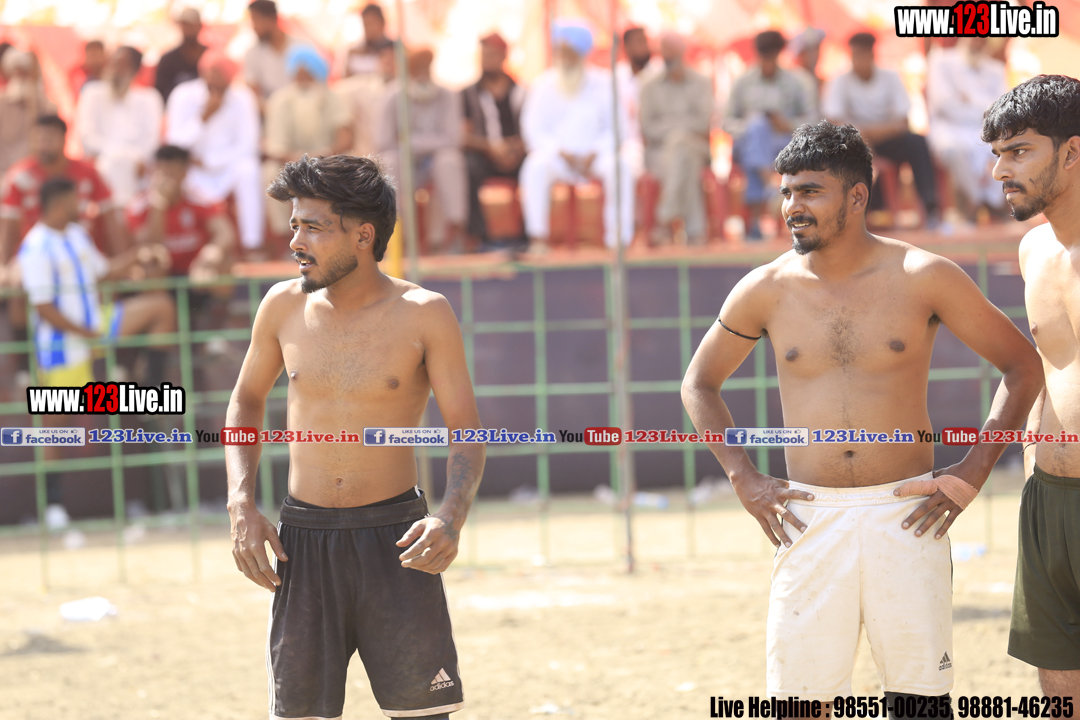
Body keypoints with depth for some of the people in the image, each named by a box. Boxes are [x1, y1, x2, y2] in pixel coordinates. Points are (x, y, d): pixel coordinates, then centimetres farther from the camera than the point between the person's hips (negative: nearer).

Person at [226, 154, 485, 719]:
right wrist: (241, 505, 2)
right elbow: (247, 402, 17)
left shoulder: (423, 315, -7)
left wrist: (451, 518, -25)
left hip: (395, 538, -3)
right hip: (304, 537, 3)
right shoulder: (285, 307, 1)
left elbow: (466, 431, -5)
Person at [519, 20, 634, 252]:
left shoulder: (601, 84, 7)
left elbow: (616, 129, 4)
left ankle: (619, 239, -32)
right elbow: (533, 131, 1)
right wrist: (562, 153, -15)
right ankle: (538, 238, -37)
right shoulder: (543, 87, 6)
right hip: (556, 156, 0)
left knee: (618, 167, -33)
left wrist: (593, 155, -13)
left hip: (595, 156, 0)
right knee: (535, 166, -34)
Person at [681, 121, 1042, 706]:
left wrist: (973, 472, -3)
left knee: (919, 696, 0)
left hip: (907, 516, -1)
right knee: (799, 694, -2)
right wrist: (743, 478, 5)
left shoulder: (923, 278, -2)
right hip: (810, 519, 1)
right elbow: (699, 383, 18)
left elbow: (1023, 365, 5)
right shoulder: (766, 291, 3)